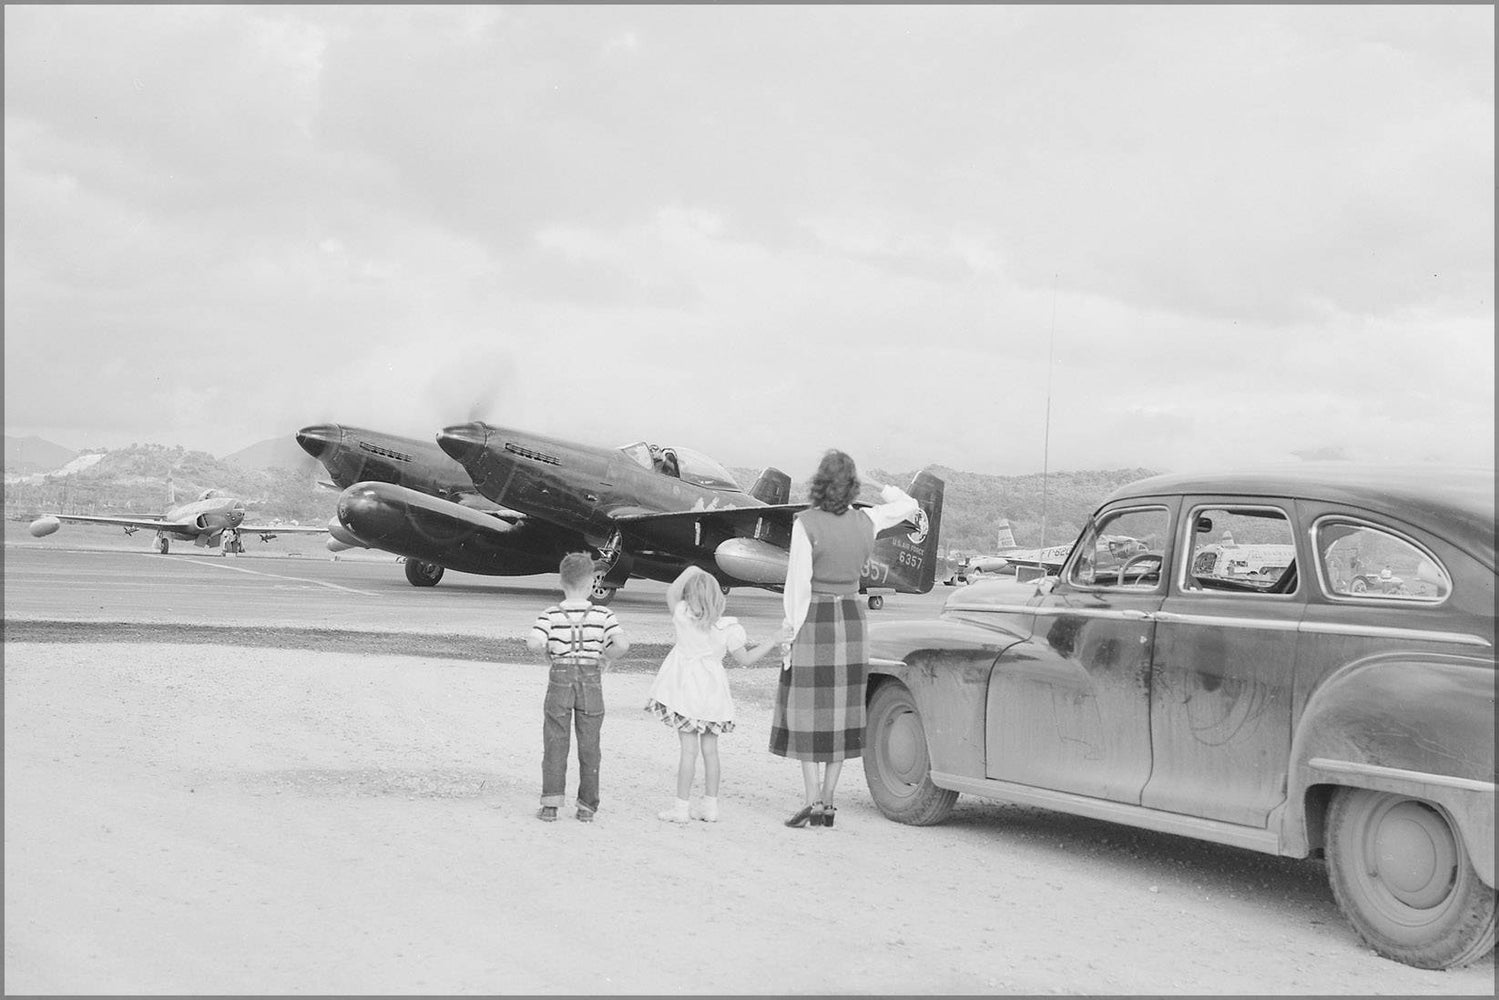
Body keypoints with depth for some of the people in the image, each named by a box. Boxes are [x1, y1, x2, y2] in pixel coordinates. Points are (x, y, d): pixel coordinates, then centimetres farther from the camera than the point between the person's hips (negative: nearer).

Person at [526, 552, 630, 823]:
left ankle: (551, 802, 0)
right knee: (589, 746, 9)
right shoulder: (603, 615, -4)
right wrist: (605, 657, 3)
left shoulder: (551, 615, -6)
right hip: (591, 681, 1)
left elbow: (534, 643, -19)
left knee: (555, 744, 6)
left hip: (560, 679, -1)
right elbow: (622, 645, -15)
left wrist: (549, 652, 1)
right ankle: (587, 806, 13)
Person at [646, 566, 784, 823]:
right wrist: (773, 642, 7)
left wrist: (687, 573, 17)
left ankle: (682, 807, 0)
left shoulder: (683, 616, -10)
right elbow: (745, 659, -1)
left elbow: (671, 593, 8)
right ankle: (710, 805, 18)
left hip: (686, 687, -2)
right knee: (710, 748, 13)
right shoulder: (728, 628, -7)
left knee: (689, 748, -1)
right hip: (711, 689, 2)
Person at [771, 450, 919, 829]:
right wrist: (872, 483, 20)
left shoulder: (806, 523, -14)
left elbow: (798, 583, -14)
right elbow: (909, 505, 19)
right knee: (841, 713, 9)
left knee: (806, 714, 1)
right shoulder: (865, 521, 0)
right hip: (851, 620, 5)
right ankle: (827, 803, 12)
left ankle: (814, 803, -3)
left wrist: (791, 628, -8)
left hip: (814, 621, -5)